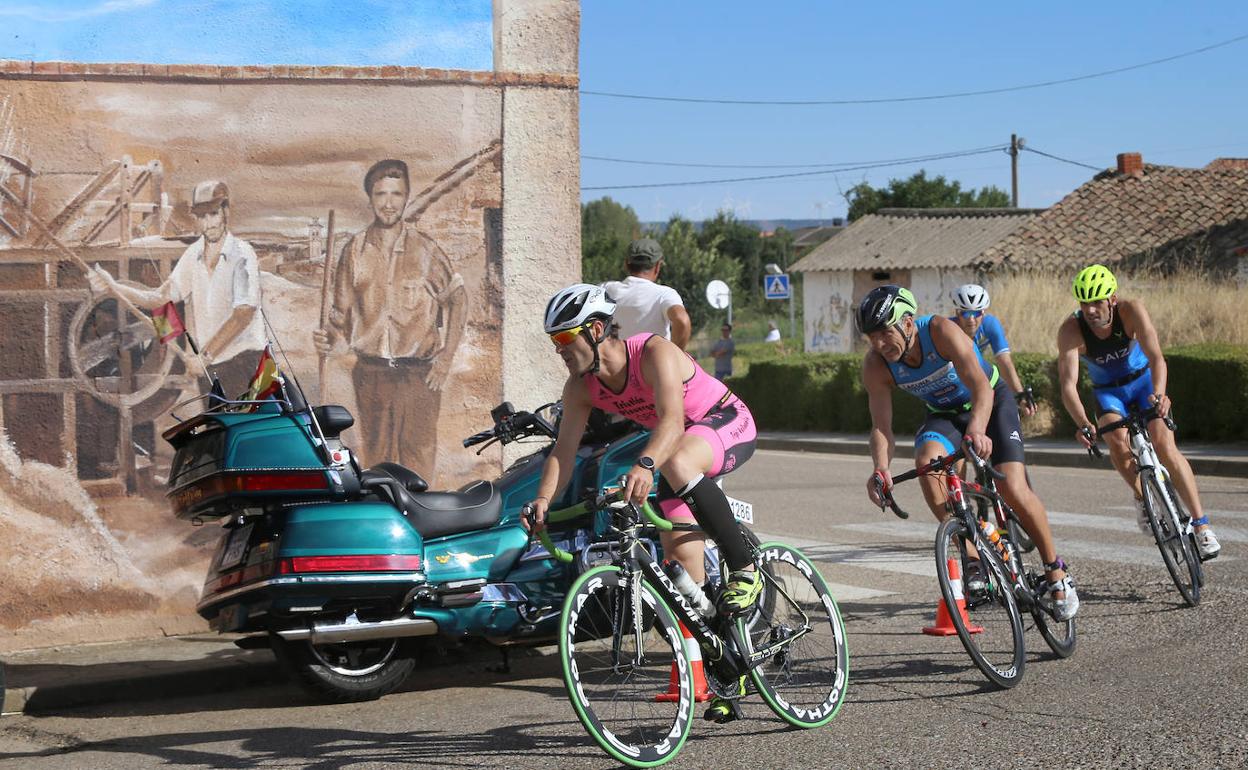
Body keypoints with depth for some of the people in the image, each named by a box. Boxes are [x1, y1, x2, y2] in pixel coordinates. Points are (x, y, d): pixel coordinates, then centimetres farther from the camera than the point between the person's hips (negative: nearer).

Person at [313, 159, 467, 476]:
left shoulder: (424, 249, -2)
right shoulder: (355, 250, 4)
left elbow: (457, 299, 8)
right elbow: (344, 311, 11)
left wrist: (445, 361, 2)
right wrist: (332, 340, -11)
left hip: (418, 375, -2)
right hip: (371, 374, 2)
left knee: (419, 462, -6)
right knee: (378, 457, 7)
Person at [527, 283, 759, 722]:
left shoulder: (654, 353, -31)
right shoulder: (581, 387, -11)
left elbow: (671, 420, -46)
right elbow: (564, 449, -15)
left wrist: (645, 465, -63)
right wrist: (542, 500, -33)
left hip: (729, 424, -7)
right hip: (673, 449, 7)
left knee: (677, 465, -41)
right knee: (682, 566, -5)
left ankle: (745, 570, -26)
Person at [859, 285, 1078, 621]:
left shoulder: (940, 331, -33)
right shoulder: (876, 366, -21)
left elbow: (981, 388, -41)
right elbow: (881, 427, -23)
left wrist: (977, 430, -61)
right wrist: (880, 470, -43)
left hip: (992, 401, -3)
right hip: (945, 413, 3)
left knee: (1013, 488, -19)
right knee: (926, 461, -29)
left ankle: (1056, 572, 2)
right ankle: (973, 561, -20)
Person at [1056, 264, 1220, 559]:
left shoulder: (1131, 311, -28)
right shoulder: (1071, 330, -27)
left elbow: (1156, 357, -37)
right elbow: (1068, 384, -35)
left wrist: (1159, 393, -57)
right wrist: (1083, 424, -51)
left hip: (1144, 380, -1)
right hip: (1107, 391, 1)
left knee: (1164, 444, -19)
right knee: (1117, 439, -29)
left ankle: (1201, 525, -14)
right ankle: (1141, 496, -2)